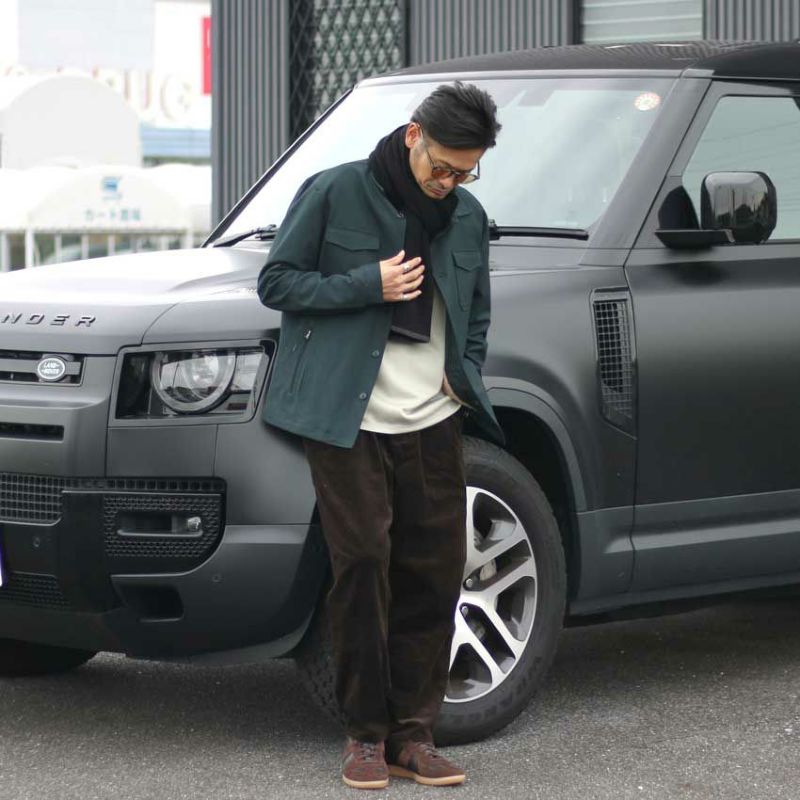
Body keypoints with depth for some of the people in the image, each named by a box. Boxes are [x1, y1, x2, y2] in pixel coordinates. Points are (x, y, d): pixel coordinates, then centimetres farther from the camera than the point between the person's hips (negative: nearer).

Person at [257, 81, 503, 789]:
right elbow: (277, 281, -3)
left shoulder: (468, 217, 11)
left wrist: (465, 376, 8)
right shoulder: (333, 193, -4)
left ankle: (412, 734, 12)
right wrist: (367, 285, -13)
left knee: (436, 571, 2)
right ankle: (366, 735, 4)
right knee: (363, 565, -8)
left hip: (433, 422, 5)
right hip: (348, 420, -5)